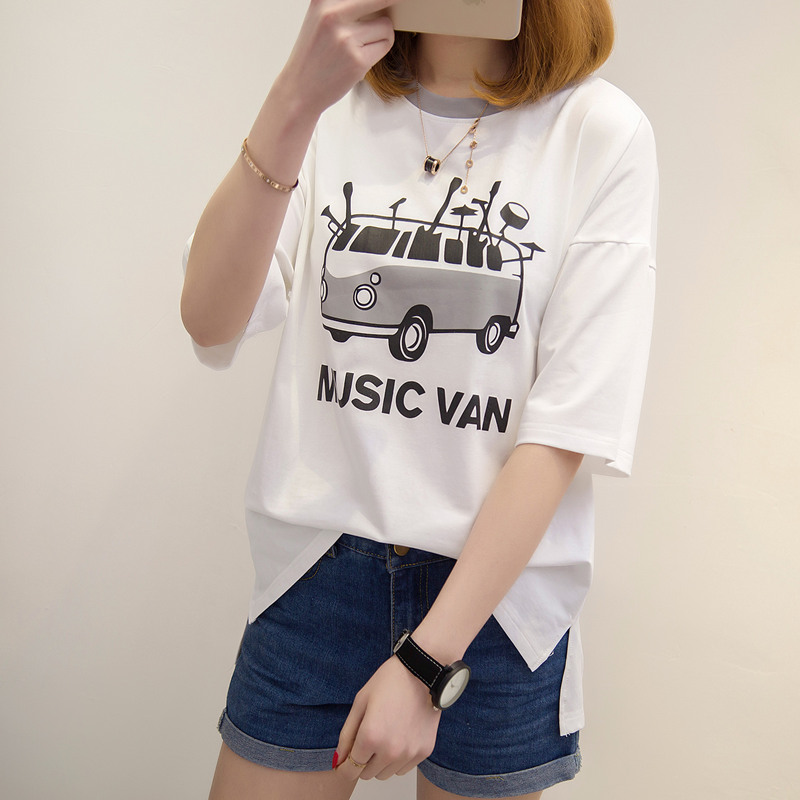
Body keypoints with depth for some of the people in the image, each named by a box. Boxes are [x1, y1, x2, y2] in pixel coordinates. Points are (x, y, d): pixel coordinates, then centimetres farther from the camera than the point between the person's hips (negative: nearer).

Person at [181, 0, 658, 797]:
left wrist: (424, 661, -15)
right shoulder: (333, 109, 2)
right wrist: (294, 100, -23)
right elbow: (210, 321, -12)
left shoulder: (602, 133, -8)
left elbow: (567, 432, -13)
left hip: (497, 583, -1)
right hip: (317, 566, 2)